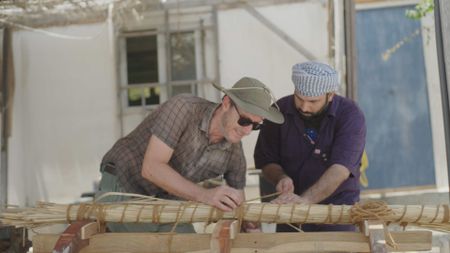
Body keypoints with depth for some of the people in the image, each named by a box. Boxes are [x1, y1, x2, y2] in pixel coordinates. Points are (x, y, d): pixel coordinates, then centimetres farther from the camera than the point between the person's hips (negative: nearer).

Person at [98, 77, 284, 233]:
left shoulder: (234, 154, -11)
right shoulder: (183, 108, -27)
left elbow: (237, 204, 0)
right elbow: (151, 168, -32)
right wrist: (204, 195, -42)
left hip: (167, 199, 5)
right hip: (122, 188, -5)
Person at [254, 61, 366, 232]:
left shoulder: (349, 114, -12)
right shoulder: (279, 111, -3)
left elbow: (341, 168, -25)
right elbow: (266, 162, 4)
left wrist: (304, 199, -38)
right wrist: (281, 178, -18)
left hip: (338, 207, -2)